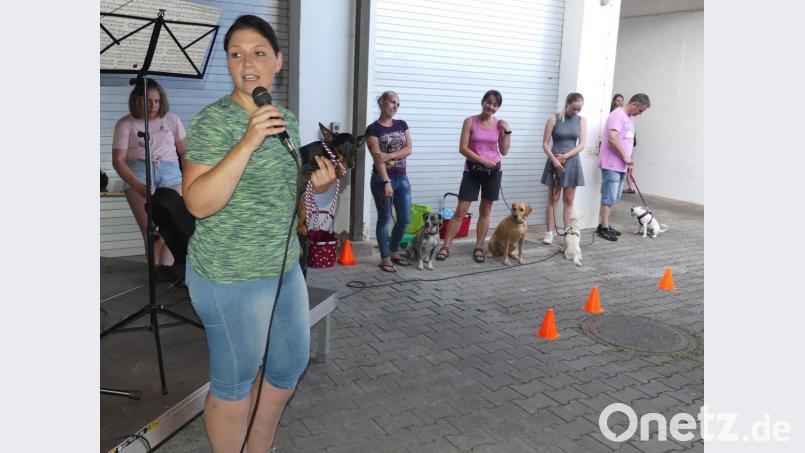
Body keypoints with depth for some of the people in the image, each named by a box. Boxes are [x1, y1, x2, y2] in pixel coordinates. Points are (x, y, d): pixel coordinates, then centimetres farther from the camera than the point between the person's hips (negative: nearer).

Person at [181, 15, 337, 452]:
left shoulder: (287, 119, 6)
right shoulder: (213, 121, -15)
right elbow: (198, 203, -24)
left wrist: (316, 184, -2)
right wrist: (248, 142, -31)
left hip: (285, 267, 8)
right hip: (229, 277, -8)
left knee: (289, 368, 21)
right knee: (234, 384, 8)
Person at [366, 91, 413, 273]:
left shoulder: (402, 125, 10)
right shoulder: (373, 128, -7)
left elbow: (409, 149, -1)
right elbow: (377, 158, -14)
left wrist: (389, 155, -16)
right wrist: (386, 182, -21)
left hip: (402, 178, 6)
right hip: (383, 179, -6)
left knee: (405, 219, 9)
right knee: (384, 219, 3)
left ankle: (394, 252, 29)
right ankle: (385, 258, 14)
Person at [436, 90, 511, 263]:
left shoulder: (499, 124, 3)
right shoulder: (470, 121, -4)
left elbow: (504, 151, 4)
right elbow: (463, 148, -9)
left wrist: (507, 131, -6)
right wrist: (482, 160, -15)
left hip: (493, 171, 3)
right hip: (472, 170, -2)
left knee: (485, 211, 8)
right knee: (461, 210, -5)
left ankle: (478, 248, 18)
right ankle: (446, 247, 2)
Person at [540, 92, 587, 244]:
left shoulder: (582, 121, 5)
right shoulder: (554, 119, -3)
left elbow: (581, 145, -1)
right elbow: (545, 144, -6)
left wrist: (565, 156, -13)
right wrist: (554, 159, -19)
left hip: (572, 163, 2)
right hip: (555, 162, -2)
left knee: (569, 200, 5)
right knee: (553, 199, 2)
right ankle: (550, 232, 7)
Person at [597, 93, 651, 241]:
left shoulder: (630, 118, 17)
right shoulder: (617, 115, -12)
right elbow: (612, 138, -22)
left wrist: (628, 161, 15)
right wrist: (625, 156, -15)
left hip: (621, 165, 9)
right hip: (611, 164, -9)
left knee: (614, 197, 12)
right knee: (609, 197, -8)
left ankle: (605, 225, 18)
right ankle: (603, 227, -2)